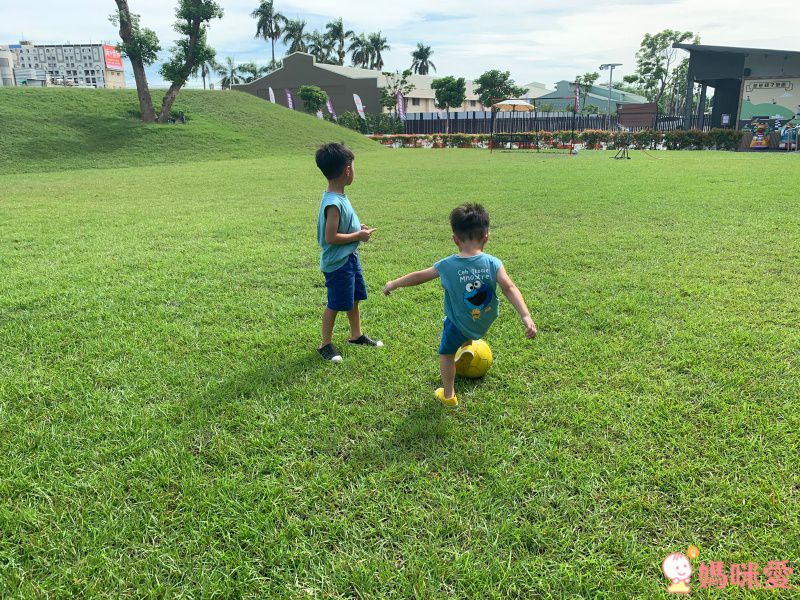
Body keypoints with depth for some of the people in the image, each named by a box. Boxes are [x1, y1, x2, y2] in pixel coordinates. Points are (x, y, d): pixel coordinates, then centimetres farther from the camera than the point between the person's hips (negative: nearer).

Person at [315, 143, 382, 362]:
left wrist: (358, 229, 4)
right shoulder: (333, 204, -26)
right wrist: (358, 236, -19)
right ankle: (326, 344, 19)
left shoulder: (338, 197, 5)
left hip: (349, 258, 10)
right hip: (337, 262, -10)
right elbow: (331, 238, -27)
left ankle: (357, 335, 38)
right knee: (335, 304, 3)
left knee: (354, 298, 21)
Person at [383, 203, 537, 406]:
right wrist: (526, 316, -29)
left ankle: (448, 395, 33)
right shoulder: (493, 263, -18)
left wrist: (394, 284, 7)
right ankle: (467, 343, 64)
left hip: (459, 324, -2)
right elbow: (510, 289, -27)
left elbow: (419, 277, -8)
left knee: (446, 353, 23)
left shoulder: (446, 265, -19)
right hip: (485, 322, 3)